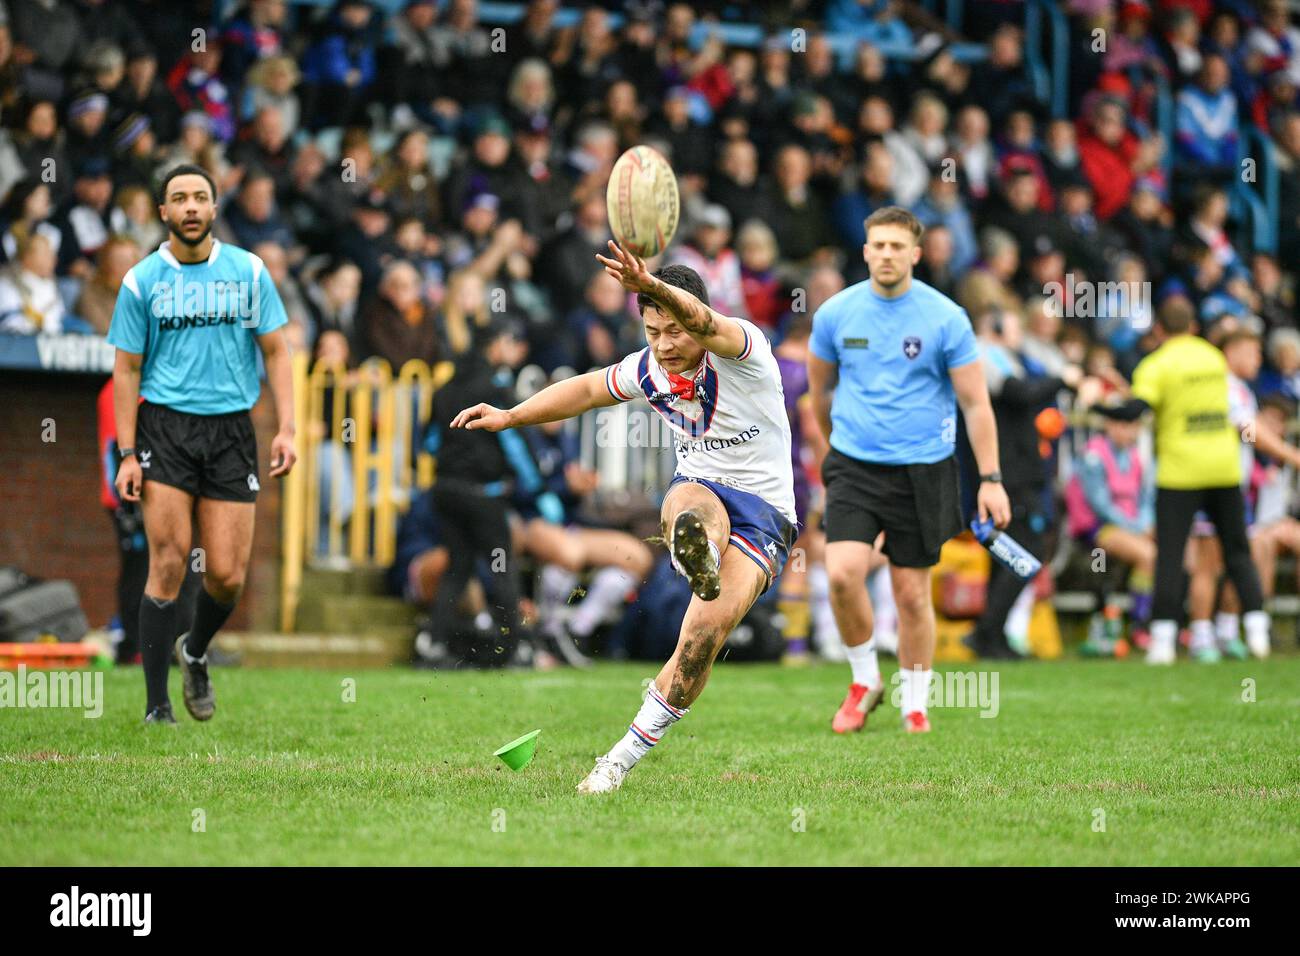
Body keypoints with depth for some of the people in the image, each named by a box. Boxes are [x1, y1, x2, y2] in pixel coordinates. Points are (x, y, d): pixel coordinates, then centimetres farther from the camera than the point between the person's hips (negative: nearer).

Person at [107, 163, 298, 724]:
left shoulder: (247, 271, 5)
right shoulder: (142, 280, 2)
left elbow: (275, 352, 8)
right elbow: (127, 369, 4)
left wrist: (286, 429, -3)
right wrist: (126, 455, -3)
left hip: (231, 428, 2)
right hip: (165, 427, -2)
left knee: (227, 577, -2)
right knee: (168, 566, -10)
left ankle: (195, 653, 31)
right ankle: (157, 708, -4)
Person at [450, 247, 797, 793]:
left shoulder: (742, 349, -15)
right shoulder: (649, 369, 3)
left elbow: (702, 320, -38)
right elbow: (588, 389, 23)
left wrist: (651, 286, -59)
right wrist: (511, 416, 16)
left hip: (764, 514, -4)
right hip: (700, 488, 4)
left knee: (706, 632, -20)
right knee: (691, 504, -36)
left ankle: (626, 756, -9)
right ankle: (698, 559, -74)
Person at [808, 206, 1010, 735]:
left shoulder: (946, 318, -6)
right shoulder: (835, 313, 0)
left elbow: (976, 403, -3)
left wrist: (990, 478, -7)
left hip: (922, 472, -1)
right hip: (853, 467, 1)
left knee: (912, 593, 2)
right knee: (843, 573, -17)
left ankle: (915, 704, 19)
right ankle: (865, 680, 6)